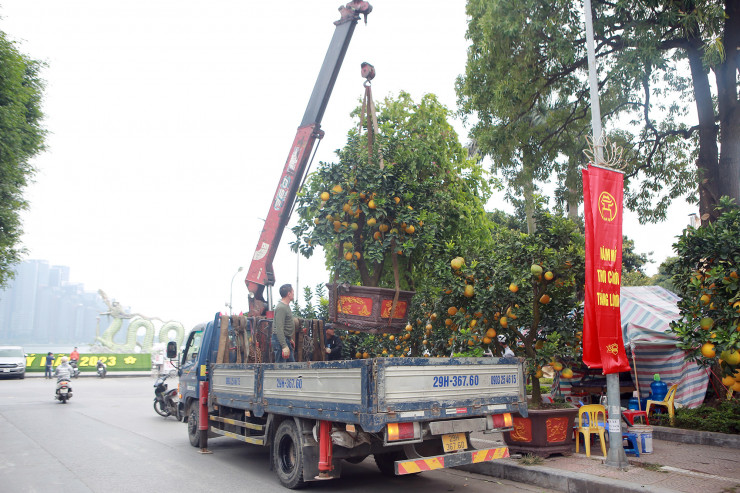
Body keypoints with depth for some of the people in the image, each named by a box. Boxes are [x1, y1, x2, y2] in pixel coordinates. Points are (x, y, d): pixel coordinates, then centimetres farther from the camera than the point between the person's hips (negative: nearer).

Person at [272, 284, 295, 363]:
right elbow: (279, 329, -24)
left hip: (286, 339, 10)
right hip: (280, 339, -10)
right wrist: (284, 346, -28)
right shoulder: (281, 307, -18)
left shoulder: (286, 306, 14)